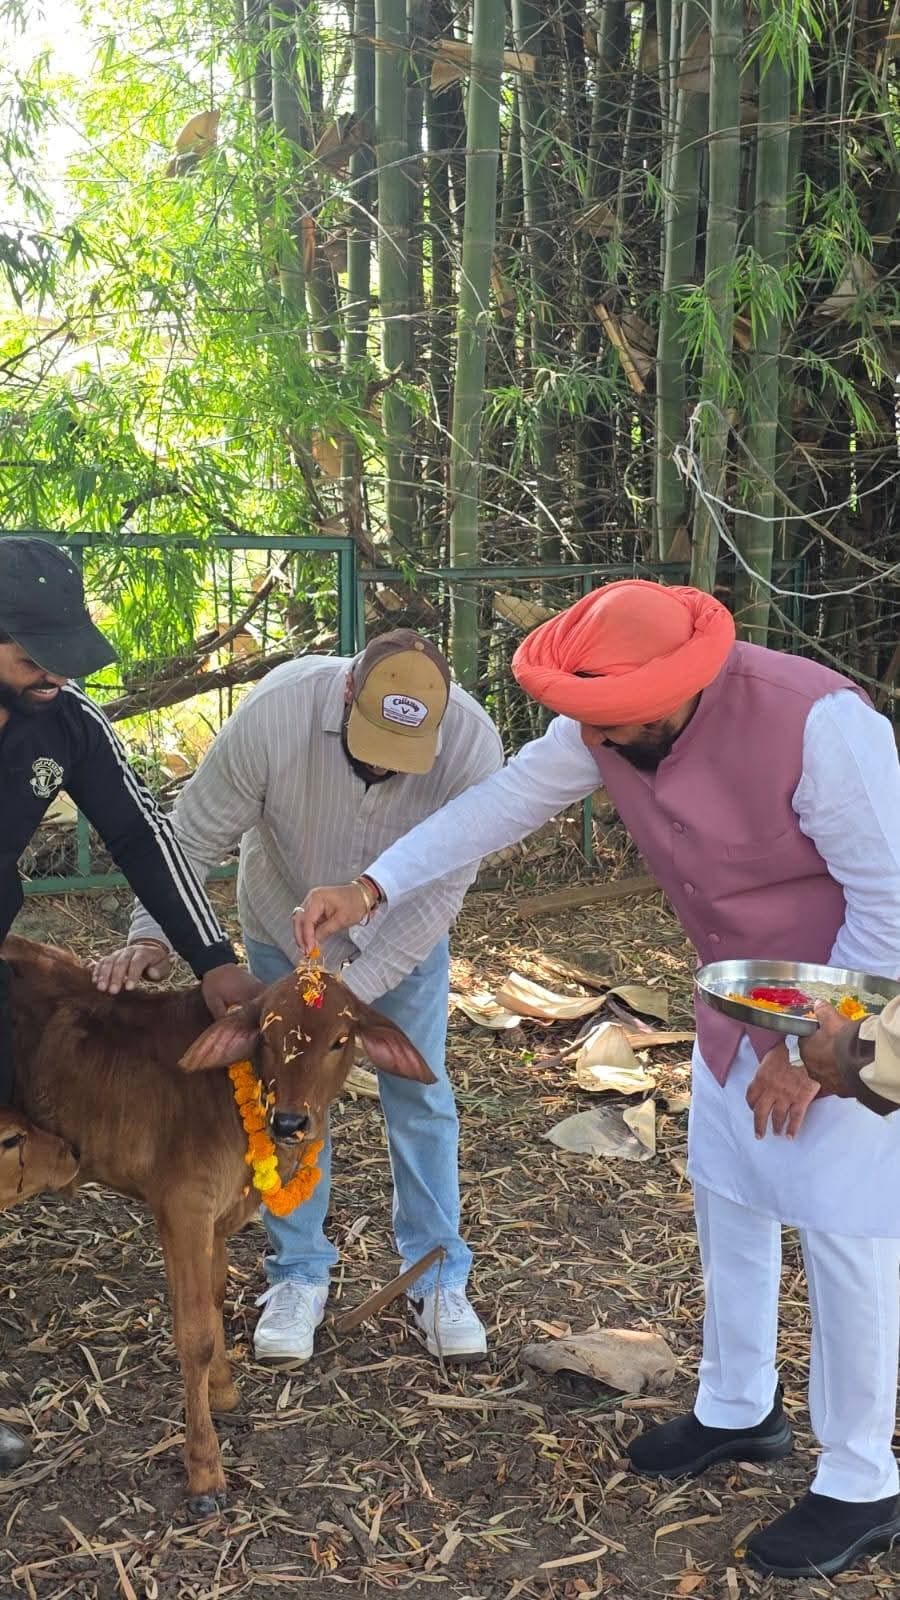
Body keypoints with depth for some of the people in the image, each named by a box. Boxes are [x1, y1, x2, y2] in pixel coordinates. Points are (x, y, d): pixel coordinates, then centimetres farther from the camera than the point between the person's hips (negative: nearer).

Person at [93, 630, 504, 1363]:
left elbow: (439, 891, -27)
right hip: (286, 926, 0)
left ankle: (439, 1280, 20)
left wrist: (351, 991, -30)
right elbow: (197, 834, -21)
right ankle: (300, 1273, 22)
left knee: (420, 1098, 5)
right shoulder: (275, 713, -34)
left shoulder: (472, 745, -33)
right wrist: (153, 933, -29)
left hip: (403, 935, 0)